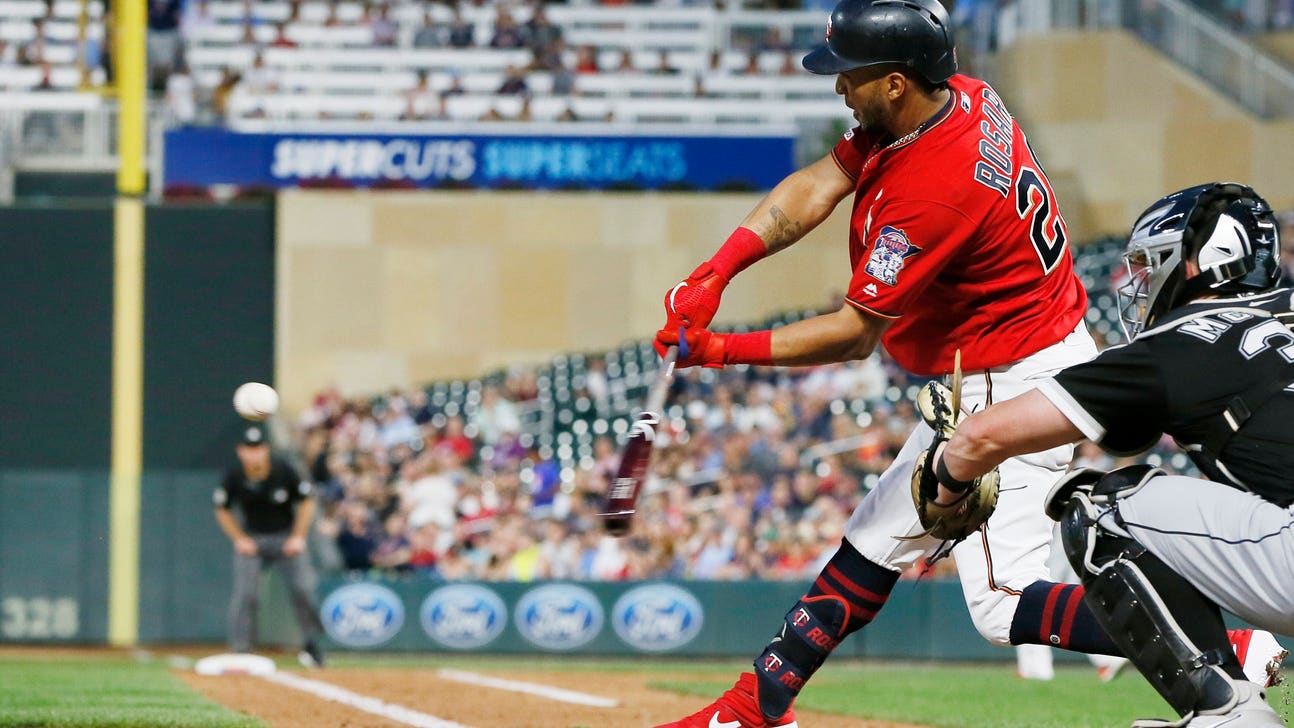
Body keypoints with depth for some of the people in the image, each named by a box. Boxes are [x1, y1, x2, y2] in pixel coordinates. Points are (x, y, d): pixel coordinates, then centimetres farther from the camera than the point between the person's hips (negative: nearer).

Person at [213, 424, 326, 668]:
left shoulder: (283, 471, -16)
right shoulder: (234, 477, -12)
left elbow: (306, 502, -2)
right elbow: (222, 510, 5)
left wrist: (298, 537, -8)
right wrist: (239, 539, -5)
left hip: (287, 536, -1)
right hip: (252, 538, 1)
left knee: (303, 588, -12)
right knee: (244, 593, -12)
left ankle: (312, 643, 5)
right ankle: (239, 651, -7)